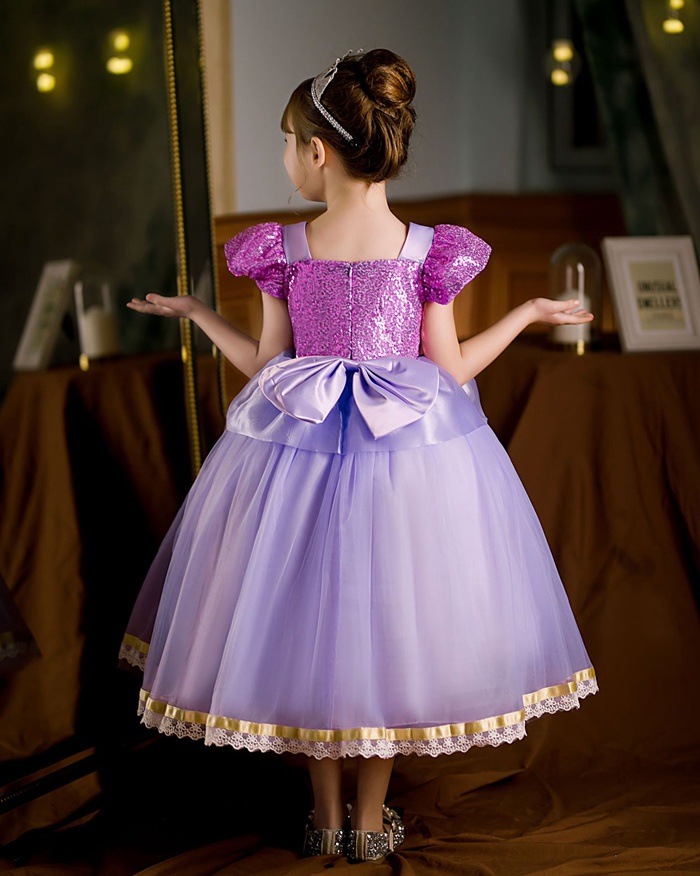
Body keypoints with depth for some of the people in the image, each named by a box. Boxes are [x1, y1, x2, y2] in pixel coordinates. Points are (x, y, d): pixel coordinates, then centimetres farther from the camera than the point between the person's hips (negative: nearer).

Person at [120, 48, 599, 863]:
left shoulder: (283, 250, -9)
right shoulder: (428, 252, -10)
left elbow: (264, 365, 0)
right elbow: (451, 369, -5)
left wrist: (194, 312, 16)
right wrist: (529, 313, 9)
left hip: (302, 451, 1)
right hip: (411, 455, 0)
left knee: (308, 624, 14)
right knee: (391, 625, 13)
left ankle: (326, 816, 25)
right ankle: (371, 820, 23)